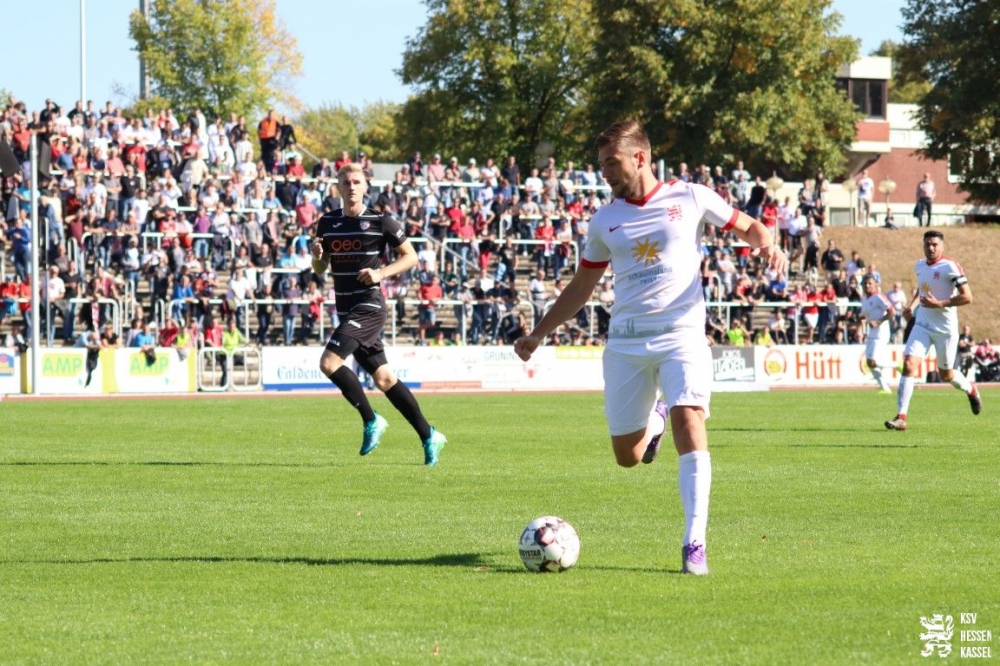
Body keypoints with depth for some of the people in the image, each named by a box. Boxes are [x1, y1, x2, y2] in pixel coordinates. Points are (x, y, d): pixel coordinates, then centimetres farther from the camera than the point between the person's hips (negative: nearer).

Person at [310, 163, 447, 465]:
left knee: (329, 362, -19)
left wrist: (381, 273, -14)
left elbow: (411, 257, 0)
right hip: (346, 311, 6)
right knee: (383, 378, 8)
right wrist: (317, 255, -5)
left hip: (369, 307, -6)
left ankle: (371, 420, -5)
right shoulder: (328, 223, 9)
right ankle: (428, 436, 16)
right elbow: (321, 268, 17)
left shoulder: (381, 222, -6)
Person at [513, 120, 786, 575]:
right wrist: (539, 334, 15)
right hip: (625, 342, 3)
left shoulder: (690, 198, 1)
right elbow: (580, 288, 19)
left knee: (689, 421, -25)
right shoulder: (605, 220, 10)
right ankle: (654, 420, 44)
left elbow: (747, 226, 11)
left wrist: (765, 245, -11)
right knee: (627, 456, 5)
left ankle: (695, 543, -23)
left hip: (681, 334, -3)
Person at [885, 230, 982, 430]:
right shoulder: (920, 265, 6)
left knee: (945, 374, 11)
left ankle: (971, 390, 45)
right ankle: (901, 417, -16)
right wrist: (912, 305, 9)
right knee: (909, 365, -14)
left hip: (945, 329, -5)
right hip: (922, 325, 5)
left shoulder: (950, 267, -15)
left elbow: (967, 297, -18)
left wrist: (939, 304, -23)